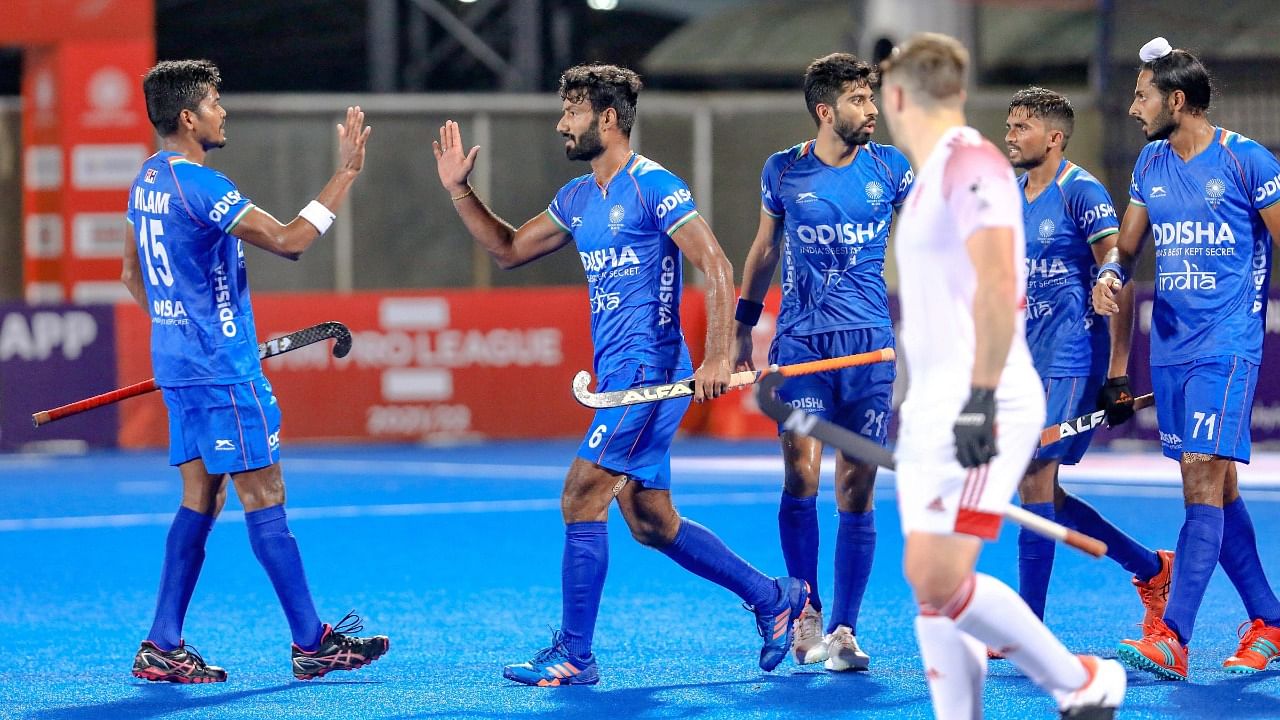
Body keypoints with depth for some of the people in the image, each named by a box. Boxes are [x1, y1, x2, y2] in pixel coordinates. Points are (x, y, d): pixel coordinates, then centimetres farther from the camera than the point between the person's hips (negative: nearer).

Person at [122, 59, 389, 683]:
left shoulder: (148, 180, 12)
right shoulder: (198, 185, -18)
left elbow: (132, 273, 22)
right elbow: (287, 240, -23)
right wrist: (346, 172, -19)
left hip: (177, 365, 10)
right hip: (222, 370, -10)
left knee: (200, 500, 10)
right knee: (264, 499, -4)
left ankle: (163, 648, 7)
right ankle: (313, 643, 0)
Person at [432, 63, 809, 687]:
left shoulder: (653, 186, -11)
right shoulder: (577, 198, 15)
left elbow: (716, 267, -15)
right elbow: (509, 249, 25)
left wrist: (716, 357, -22)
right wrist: (458, 190, 13)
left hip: (648, 370, -9)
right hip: (617, 375, 9)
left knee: (580, 500, -12)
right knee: (651, 522, 11)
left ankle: (573, 657, -8)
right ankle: (774, 597, 23)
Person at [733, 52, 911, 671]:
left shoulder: (890, 167, 3)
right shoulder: (783, 172, 4)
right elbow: (765, 250, 17)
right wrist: (743, 329, 18)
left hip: (870, 342, 1)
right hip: (800, 341, 0)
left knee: (856, 492, -1)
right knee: (800, 474, -13)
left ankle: (842, 632, 4)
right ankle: (805, 610, 5)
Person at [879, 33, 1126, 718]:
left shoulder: (970, 163, -12)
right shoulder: (932, 175, 18)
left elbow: (997, 284, -22)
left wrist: (979, 398, -28)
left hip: (980, 409, -10)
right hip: (934, 407, 10)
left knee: (939, 581, -16)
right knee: (931, 589, 4)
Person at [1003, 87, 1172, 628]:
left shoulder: (1081, 192, -9)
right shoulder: (1010, 196, 13)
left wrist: (1117, 370, -25)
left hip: (1071, 359, -8)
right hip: (1029, 359, 8)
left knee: (1034, 479, -12)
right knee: (1039, 488, 8)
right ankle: (1152, 569, 23)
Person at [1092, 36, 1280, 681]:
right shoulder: (1149, 164, 11)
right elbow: (1126, 245, 18)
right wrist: (1109, 275, -4)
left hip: (1227, 344, -7)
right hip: (1169, 345, 7)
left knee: (1204, 481, -14)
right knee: (1217, 488, 9)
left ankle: (1170, 641, -22)